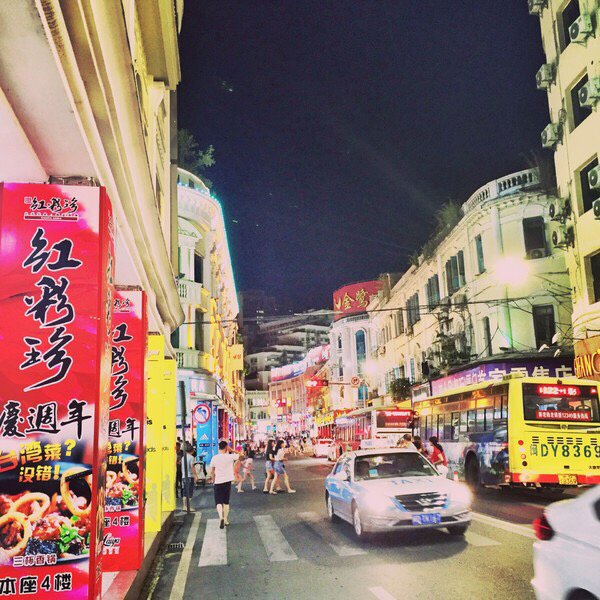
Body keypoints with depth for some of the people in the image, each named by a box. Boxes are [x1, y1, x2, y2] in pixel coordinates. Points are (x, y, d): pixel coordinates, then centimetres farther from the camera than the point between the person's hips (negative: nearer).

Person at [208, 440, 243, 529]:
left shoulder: (214, 458, -5)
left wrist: (213, 479, 16)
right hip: (227, 481, 1)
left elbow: (211, 471, 2)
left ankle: (221, 517, -22)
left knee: (218, 502, 1)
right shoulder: (230, 456, -8)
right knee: (226, 502, 16)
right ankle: (226, 520, 22)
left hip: (218, 482, -1)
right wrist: (232, 450, 3)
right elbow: (240, 454, 5)